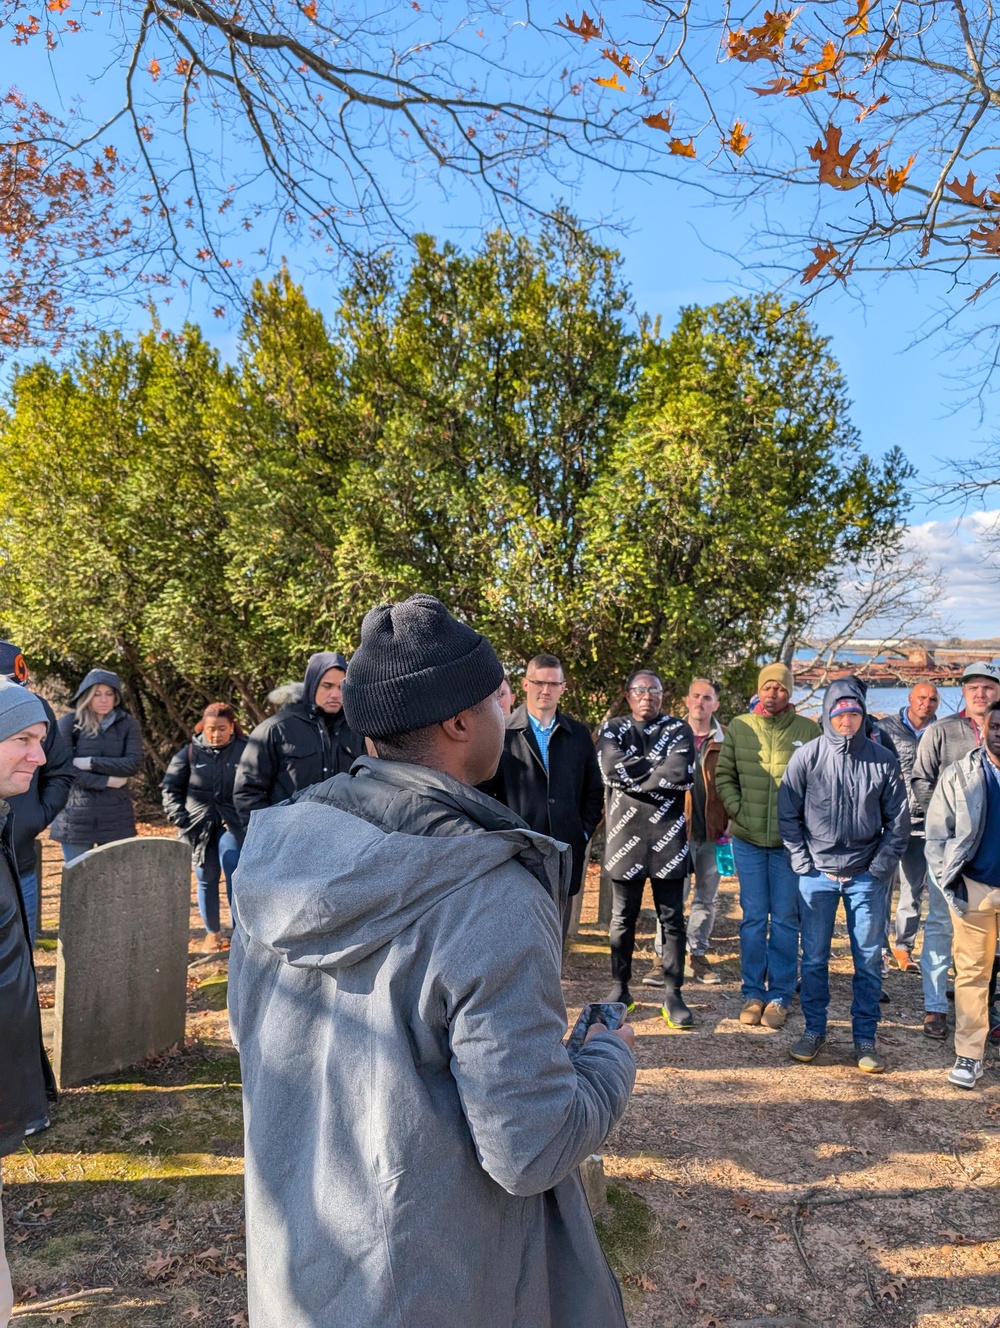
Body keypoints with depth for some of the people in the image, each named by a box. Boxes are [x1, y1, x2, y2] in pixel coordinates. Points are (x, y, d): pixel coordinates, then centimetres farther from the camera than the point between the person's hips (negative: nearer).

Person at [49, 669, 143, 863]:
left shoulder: (128, 724, 3)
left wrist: (90, 763, -14)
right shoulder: (70, 722, -2)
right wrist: (106, 781, -12)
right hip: (76, 815, -1)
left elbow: (133, 763, -8)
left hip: (116, 816, 2)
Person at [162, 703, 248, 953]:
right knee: (206, 878, 9)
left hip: (232, 824, -2)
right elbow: (170, 786, 8)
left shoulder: (245, 750, -6)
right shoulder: (190, 752, 0)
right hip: (199, 825, 2)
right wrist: (179, 817, -1)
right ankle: (213, 933, 25)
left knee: (232, 866, -22)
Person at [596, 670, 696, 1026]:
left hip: (669, 837, 0)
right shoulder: (612, 729, 6)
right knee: (623, 918, 10)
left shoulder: (678, 729, 4)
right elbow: (611, 769, -14)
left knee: (672, 919, 5)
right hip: (624, 836, 0)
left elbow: (681, 775, -15)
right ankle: (619, 988, 24)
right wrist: (659, 768, -9)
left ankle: (673, 994, 16)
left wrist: (633, 776, -10)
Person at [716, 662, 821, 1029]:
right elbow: (724, 775, 8)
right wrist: (737, 809, -3)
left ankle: (780, 996, 17)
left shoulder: (809, 731, -1)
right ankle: (753, 993, 18)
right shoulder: (738, 727, 4)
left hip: (790, 840, -1)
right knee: (753, 918, 8)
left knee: (785, 920, 7)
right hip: (748, 838, 2)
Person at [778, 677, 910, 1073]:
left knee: (869, 960, 7)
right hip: (817, 874, 0)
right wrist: (802, 862, -4)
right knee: (814, 958, 8)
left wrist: (881, 866, -3)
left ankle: (865, 1038, 20)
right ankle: (814, 1030, 24)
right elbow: (787, 814, 1)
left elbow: (898, 821, 4)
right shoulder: (806, 757, -4)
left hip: (866, 877, 1)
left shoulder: (883, 761, -1)